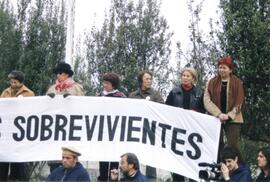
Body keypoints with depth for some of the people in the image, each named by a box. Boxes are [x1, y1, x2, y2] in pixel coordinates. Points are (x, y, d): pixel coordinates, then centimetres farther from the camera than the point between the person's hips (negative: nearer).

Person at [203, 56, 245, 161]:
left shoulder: (237, 83, 4)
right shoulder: (212, 83, 8)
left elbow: (239, 102, 0)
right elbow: (207, 100, -1)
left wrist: (229, 115, -13)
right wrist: (219, 114, -14)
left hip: (232, 119, -2)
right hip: (215, 118, 2)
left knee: (233, 145, -8)